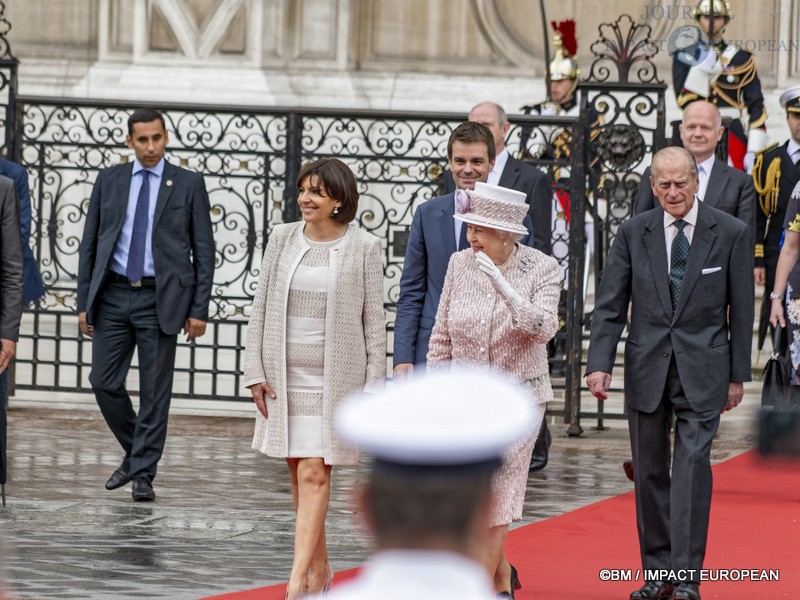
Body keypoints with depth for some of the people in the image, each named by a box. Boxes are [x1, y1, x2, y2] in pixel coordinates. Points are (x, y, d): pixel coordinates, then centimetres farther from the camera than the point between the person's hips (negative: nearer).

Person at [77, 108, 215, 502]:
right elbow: (89, 244, 10)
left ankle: (143, 474, 6)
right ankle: (135, 454, 23)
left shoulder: (188, 185, 1)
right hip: (113, 296, 3)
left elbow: (204, 251, 1)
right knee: (104, 383, 2)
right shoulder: (109, 181, 8)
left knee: (154, 391, -1)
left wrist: (199, 309, -5)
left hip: (161, 300, -3)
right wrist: (84, 302, 5)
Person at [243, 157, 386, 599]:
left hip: (334, 376, -4)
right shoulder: (283, 238, 4)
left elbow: (374, 322, -3)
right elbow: (261, 308, 7)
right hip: (285, 374, 4)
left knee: (313, 474, -11)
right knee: (298, 472, 11)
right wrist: (255, 371, 2)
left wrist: (373, 387, -5)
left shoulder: (363, 248, -5)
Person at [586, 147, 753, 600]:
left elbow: (742, 309, 2)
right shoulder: (634, 233, 2)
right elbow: (610, 305, 2)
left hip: (702, 370, -3)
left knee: (693, 465, -13)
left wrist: (738, 375, 2)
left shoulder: (731, 234, -2)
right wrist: (600, 363, -9)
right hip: (646, 367, 3)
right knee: (650, 472, 7)